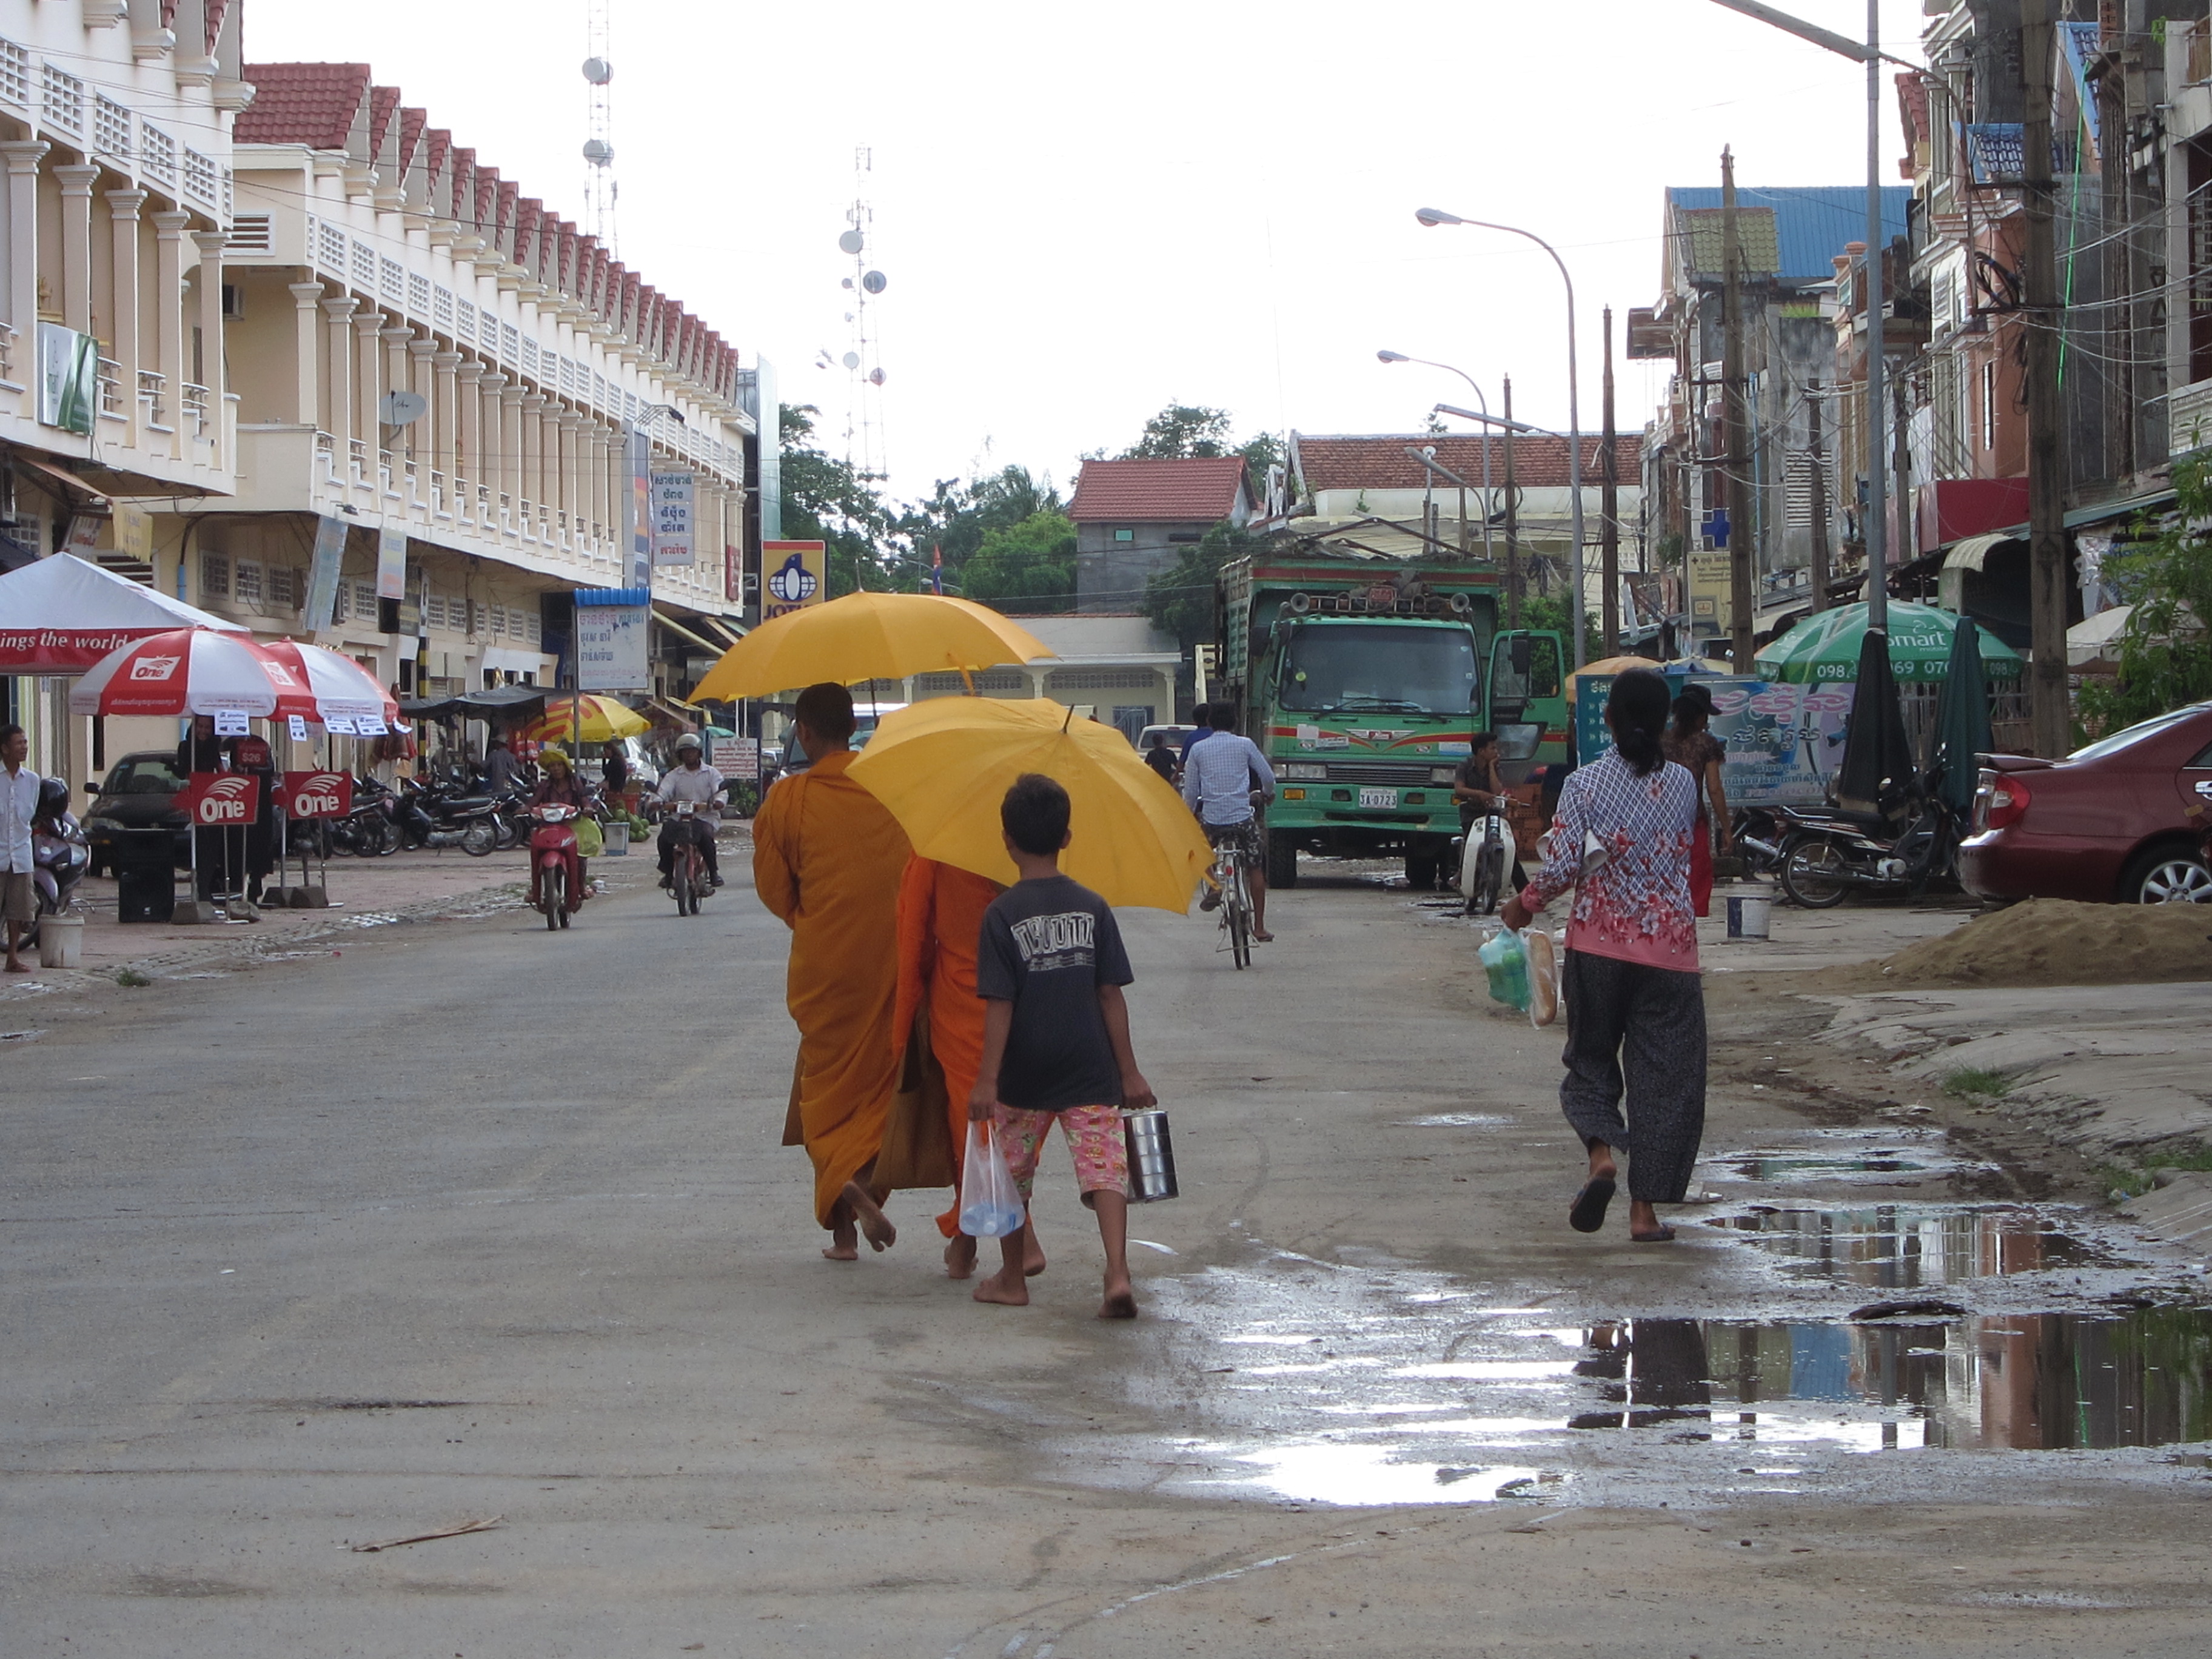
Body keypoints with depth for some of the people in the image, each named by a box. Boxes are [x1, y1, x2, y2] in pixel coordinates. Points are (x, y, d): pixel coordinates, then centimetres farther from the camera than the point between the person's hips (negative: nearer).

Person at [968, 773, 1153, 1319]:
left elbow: (999, 1005, -12)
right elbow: (1111, 995, 0)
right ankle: (1118, 1271, -22)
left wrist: (986, 1079, -10)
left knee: (1013, 1171, 16)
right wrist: (1129, 1071, 5)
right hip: (1090, 1069, 1)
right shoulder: (1092, 907, -1)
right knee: (1104, 1168, -3)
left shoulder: (1003, 915, -9)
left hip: (1025, 1074, -1)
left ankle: (1012, 1279, 26)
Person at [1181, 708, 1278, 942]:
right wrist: (1267, 794, 29)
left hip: (1211, 818, 1)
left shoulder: (1198, 749, 3)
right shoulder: (1245, 745, 1)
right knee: (1255, 870, 12)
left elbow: (1190, 791, 5)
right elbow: (1268, 776, 7)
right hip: (1243, 817, -1)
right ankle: (1259, 927, 10)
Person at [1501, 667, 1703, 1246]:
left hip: (1599, 943, -1)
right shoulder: (1683, 785, -1)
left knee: (1591, 1060, 15)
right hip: (1669, 947, 1)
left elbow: (1563, 868, -12)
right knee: (1664, 1074, 5)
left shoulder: (1585, 784, -8)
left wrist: (1523, 905, 4)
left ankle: (1602, 1153, -13)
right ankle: (1644, 1210, 3)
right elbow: (1686, 854, 11)